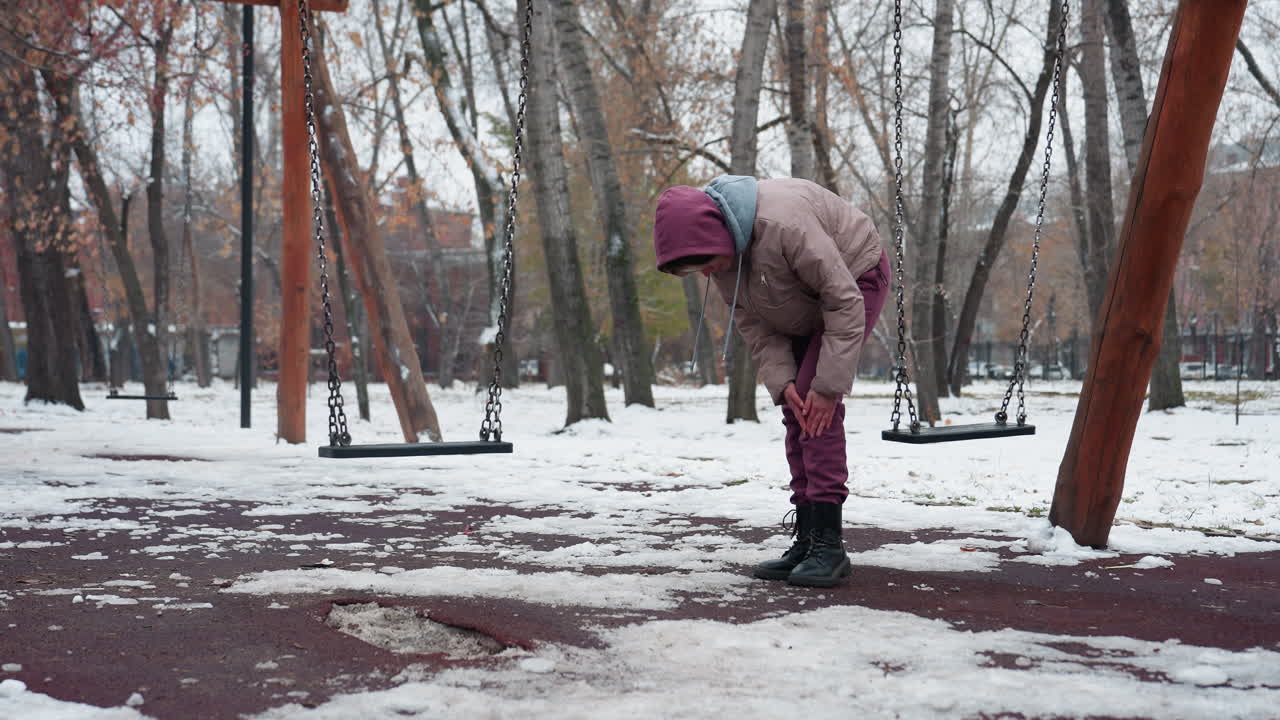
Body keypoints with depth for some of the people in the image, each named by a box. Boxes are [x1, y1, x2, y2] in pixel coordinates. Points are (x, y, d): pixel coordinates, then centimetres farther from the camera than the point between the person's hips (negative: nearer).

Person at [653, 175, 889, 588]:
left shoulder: (784, 224, -38)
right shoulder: (717, 244, -14)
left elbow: (845, 302, -32)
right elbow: (752, 323, -7)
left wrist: (829, 385, -30)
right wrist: (781, 382, -19)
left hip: (856, 278, -8)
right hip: (802, 306, 8)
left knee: (817, 403, -20)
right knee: (796, 412, 1)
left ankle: (828, 544, -20)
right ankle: (807, 541, 5)